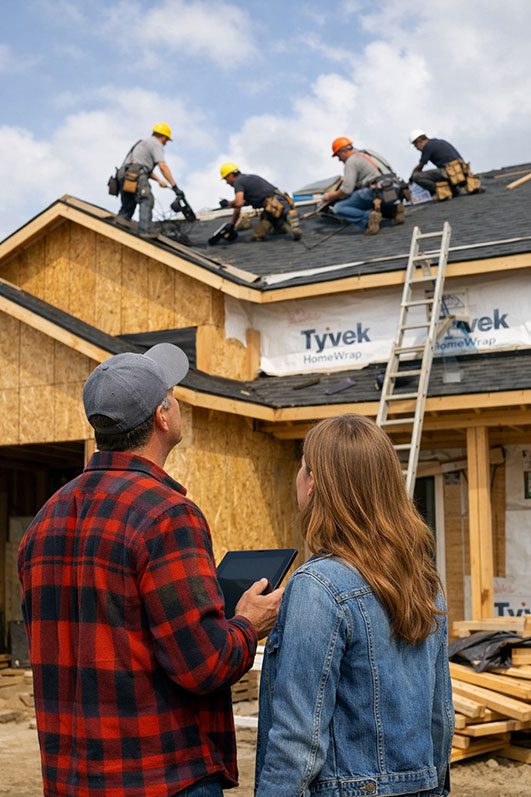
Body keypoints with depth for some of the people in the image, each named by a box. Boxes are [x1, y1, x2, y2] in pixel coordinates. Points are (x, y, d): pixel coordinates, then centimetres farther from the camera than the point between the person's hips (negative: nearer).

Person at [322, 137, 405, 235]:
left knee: (338, 208, -3)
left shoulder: (351, 161, 1)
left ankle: (368, 218, -20)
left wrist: (330, 196, 9)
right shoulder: (369, 152, 25)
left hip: (377, 192, -8)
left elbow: (346, 190, -8)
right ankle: (394, 209, 11)